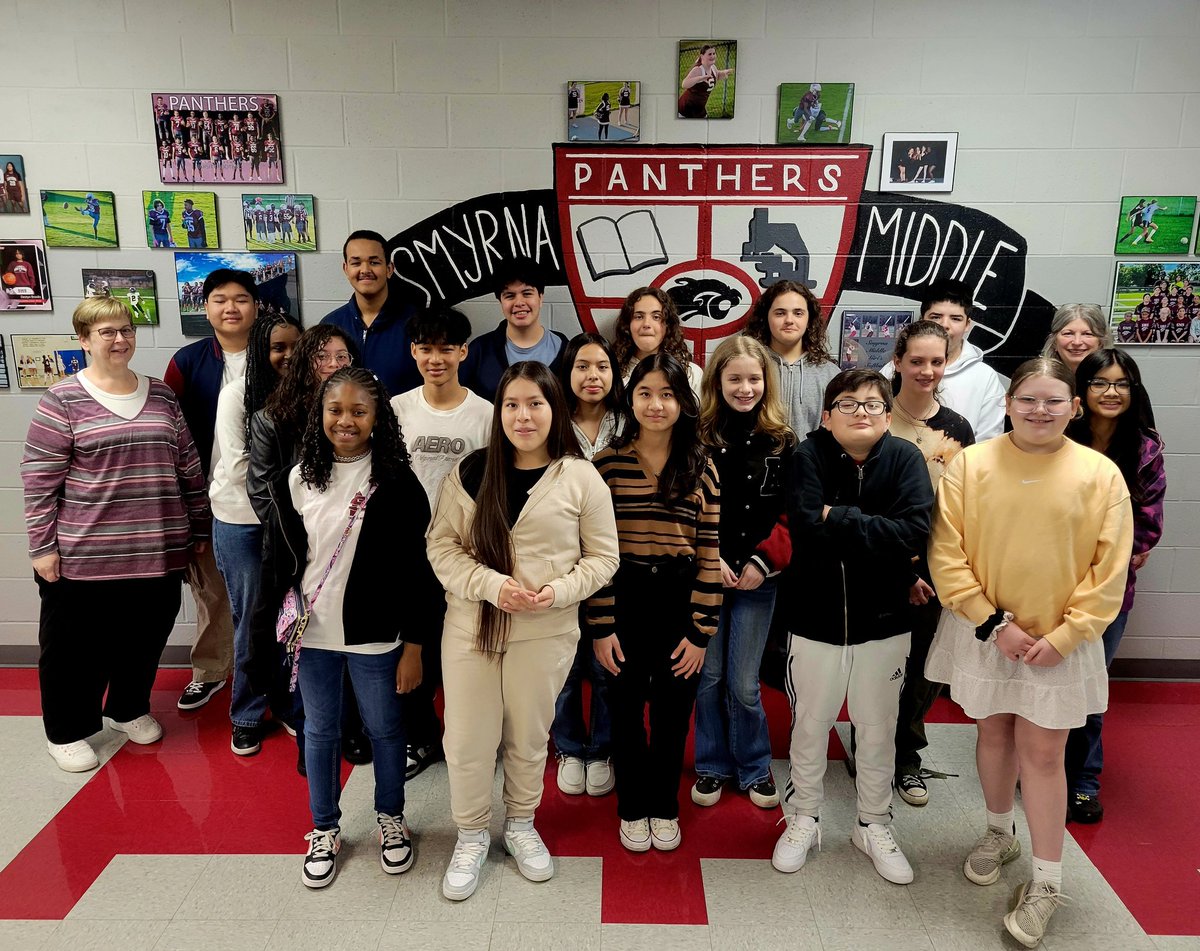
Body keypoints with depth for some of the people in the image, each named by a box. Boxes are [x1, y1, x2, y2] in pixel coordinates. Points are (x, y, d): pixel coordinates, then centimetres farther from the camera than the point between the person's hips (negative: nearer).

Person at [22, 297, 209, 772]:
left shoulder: (161, 396, 8)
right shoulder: (61, 400, -6)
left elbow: (189, 467, 12)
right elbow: (39, 479, -7)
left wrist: (199, 527, 12)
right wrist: (42, 545, -9)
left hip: (158, 551, 4)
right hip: (83, 556, -4)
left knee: (145, 638, 16)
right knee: (77, 645, 10)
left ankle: (128, 708, 40)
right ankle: (66, 730, 30)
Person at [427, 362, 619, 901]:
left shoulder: (581, 478, -4)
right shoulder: (469, 472, -1)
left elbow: (602, 557, 0)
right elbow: (442, 545, -2)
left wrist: (557, 591, -16)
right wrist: (491, 585, -17)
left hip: (546, 633, -1)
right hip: (471, 628, 1)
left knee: (529, 738, 15)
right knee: (467, 739, 10)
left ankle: (520, 825, 41)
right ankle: (471, 835, 34)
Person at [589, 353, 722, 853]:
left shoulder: (701, 467, 0)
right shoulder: (607, 464, -4)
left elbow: (710, 554, -2)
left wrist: (701, 631, -5)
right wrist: (601, 626, -8)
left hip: (682, 604, 1)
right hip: (625, 601, -1)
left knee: (673, 711, 14)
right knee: (627, 708, 13)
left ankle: (664, 806, 36)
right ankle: (632, 808, 34)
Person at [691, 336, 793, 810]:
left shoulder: (781, 440, 2)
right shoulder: (698, 437, -2)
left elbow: (790, 513, 0)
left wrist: (764, 561, -10)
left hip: (758, 577, 0)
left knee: (743, 682, 5)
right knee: (709, 675, 8)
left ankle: (754, 768, 27)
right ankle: (712, 766, 28)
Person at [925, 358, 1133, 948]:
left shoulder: (1100, 474, -7)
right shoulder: (970, 464, -8)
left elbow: (1109, 570, -5)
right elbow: (946, 554, -10)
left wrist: (1064, 635, -11)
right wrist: (994, 624, -13)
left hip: (1059, 642, -1)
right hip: (982, 633, 1)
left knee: (1042, 753, 4)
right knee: (994, 734, 17)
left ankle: (1046, 883, 20)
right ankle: (999, 834, 40)